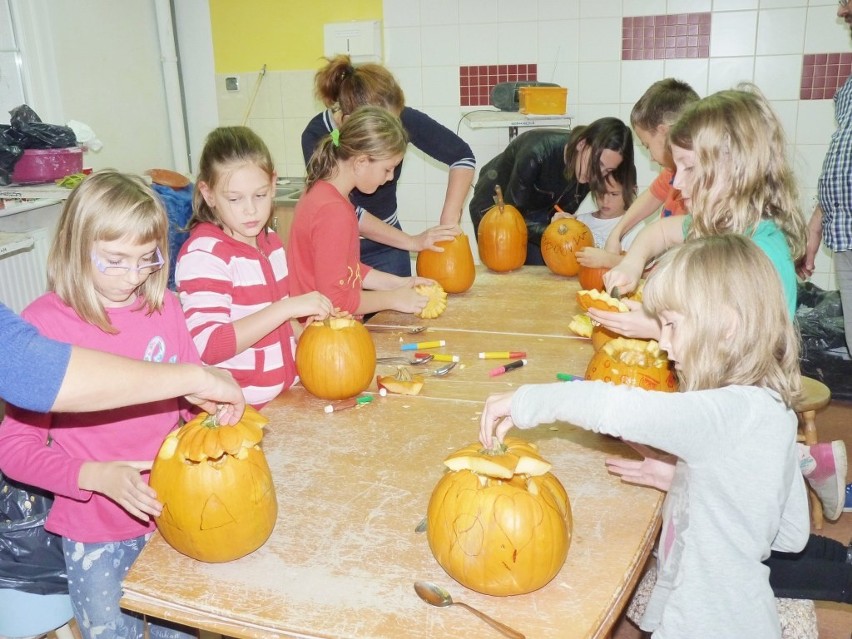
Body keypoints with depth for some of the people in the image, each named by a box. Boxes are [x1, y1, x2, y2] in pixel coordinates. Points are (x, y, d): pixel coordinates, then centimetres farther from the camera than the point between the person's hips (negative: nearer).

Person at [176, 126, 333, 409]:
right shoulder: (203, 254, -12)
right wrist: (288, 307, -26)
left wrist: (312, 321, 6)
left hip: (284, 397, 7)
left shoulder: (270, 241, 11)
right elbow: (210, 345, -22)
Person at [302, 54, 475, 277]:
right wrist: (412, 242, -27)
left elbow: (462, 156, -9)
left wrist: (449, 221, -18)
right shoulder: (317, 137, -23)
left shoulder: (401, 118, -19)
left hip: (386, 244, 2)